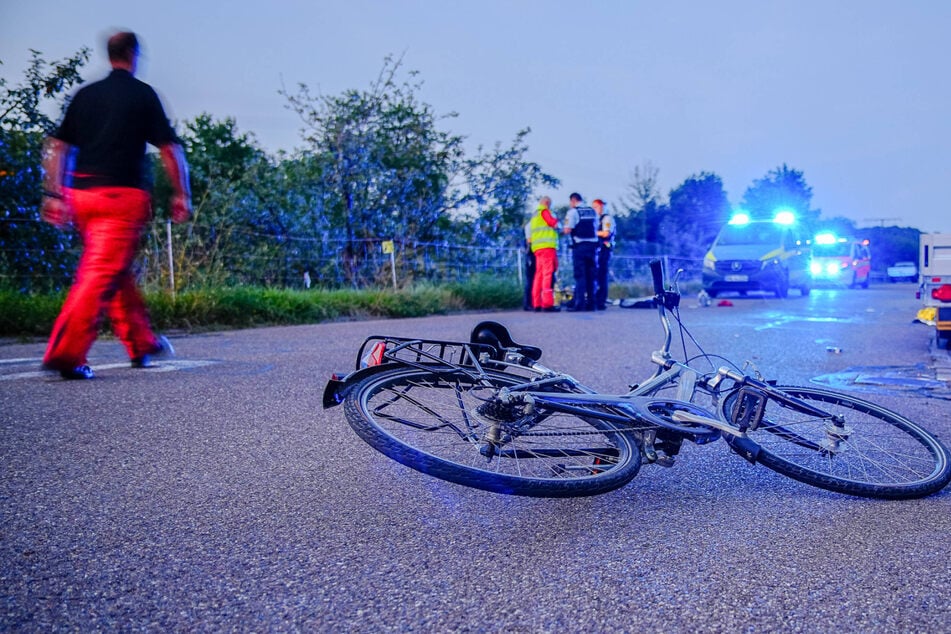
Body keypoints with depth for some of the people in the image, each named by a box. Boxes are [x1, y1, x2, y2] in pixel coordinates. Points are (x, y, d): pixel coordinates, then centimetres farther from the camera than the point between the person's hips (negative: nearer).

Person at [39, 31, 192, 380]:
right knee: (103, 274, -8)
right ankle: (66, 352, -16)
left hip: (81, 193, 6)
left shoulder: (85, 94, 14)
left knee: (118, 271, 18)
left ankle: (142, 343, 28)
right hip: (123, 194, -6)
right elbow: (170, 149, -3)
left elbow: (56, 147, 10)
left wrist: (54, 194, 12)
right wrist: (182, 194, 4)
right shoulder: (143, 94, 1)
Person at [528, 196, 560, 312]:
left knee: (539, 275, 7)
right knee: (548, 273, -14)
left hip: (537, 248, 9)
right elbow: (553, 223, -10)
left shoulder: (535, 215, 27)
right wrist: (556, 219, 8)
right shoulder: (544, 211, 0)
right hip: (547, 246, -9)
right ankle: (547, 304, -21)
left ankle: (537, 304, 4)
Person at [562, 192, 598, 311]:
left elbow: (567, 230, -13)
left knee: (580, 275, -4)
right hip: (593, 245, 5)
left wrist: (563, 230, 7)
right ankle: (591, 303, 10)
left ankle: (579, 303, -8)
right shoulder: (593, 211, 14)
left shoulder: (573, 212, -5)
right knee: (591, 276, 9)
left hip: (579, 246, -5)